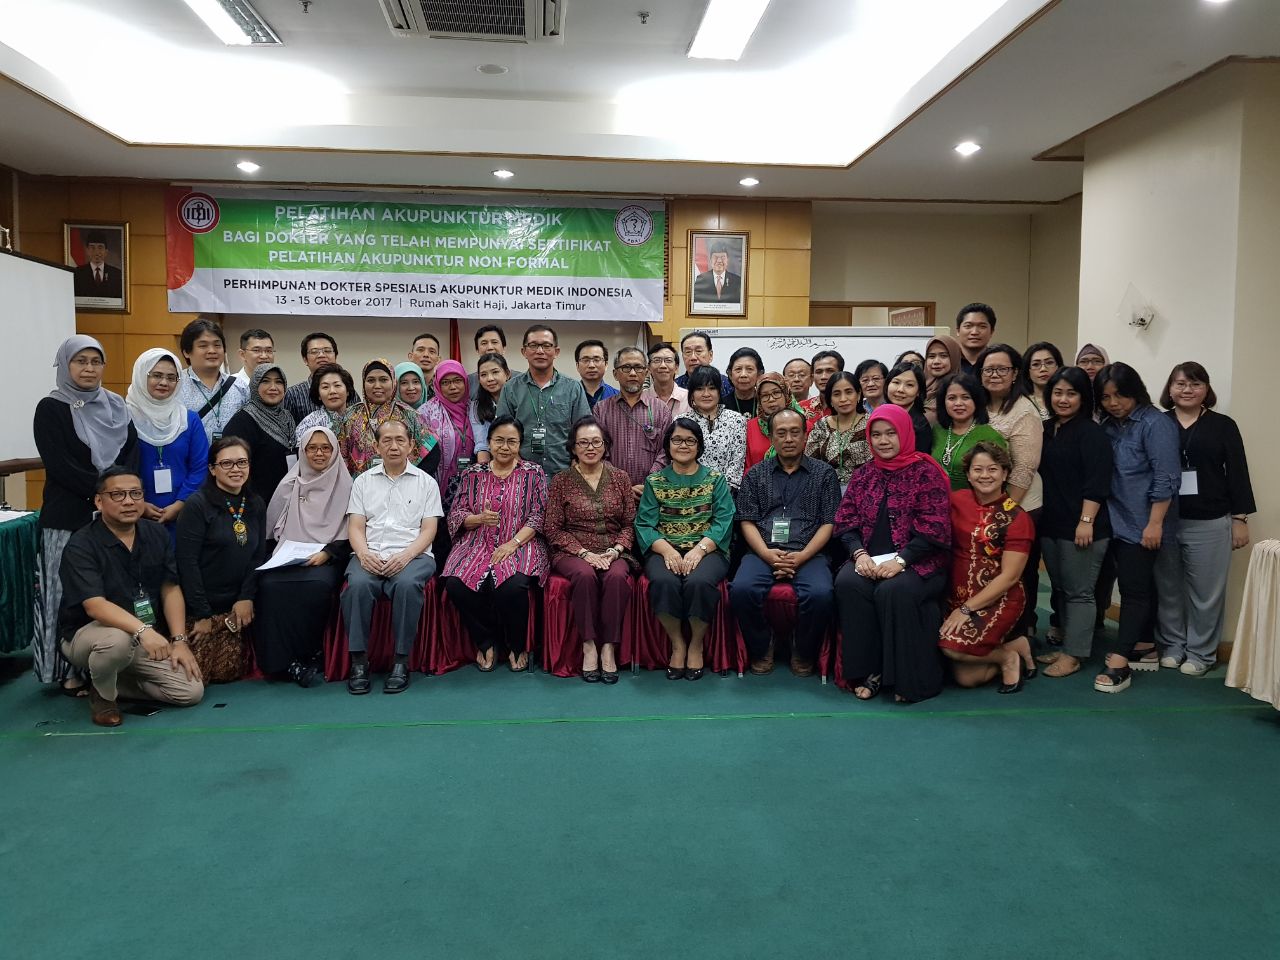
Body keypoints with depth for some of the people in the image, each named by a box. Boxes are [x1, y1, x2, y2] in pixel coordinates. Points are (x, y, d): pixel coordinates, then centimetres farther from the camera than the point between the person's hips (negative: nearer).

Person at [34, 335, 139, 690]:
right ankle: (71, 671, 7)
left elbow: (131, 453, 6)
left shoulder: (115, 406, 13)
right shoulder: (50, 409, -1)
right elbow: (61, 467, -10)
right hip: (69, 518, -4)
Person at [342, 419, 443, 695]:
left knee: (407, 584, -35)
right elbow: (355, 526, 9)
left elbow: (428, 530, 4)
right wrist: (364, 553, -13)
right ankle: (358, 660, -22)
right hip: (370, 555, 1)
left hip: (412, 555, -1)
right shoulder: (363, 481, 18)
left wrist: (405, 556, -14)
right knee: (358, 584, -32)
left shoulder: (426, 482, 12)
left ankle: (401, 661, -24)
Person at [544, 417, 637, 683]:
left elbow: (630, 524, 11)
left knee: (617, 577, -32)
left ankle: (609, 648, -24)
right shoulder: (560, 481, 7)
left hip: (613, 553, 1)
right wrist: (585, 553, -11)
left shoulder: (620, 478, 11)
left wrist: (615, 550, -8)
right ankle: (589, 646, -23)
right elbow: (553, 529, 2)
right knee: (585, 575, -34)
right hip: (572, 552, -1)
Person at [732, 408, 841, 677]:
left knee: (820, 594, -32)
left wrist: (802, 556, -10)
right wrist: (767, 554, -9)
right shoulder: (756, 474, 17)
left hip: (808, 554, -1)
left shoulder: (824, 473, 13)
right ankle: (761, 649, -3)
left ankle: (803, 654, -4)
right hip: (763, 552, 1)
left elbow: (828, 523, 5)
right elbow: (747, 521, 9)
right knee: (742, 590, -30)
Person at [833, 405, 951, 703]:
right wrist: (859, 553, -10)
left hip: (918, 562, -4)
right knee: (847, 584, -27)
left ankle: (910, 679, -16)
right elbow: (846, 522, 10)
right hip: (869, 560, 4)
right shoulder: (863, 474, 15)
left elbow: (934, 528, -8)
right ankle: (868, 671, -16)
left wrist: (900, 561, -19)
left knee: (894, 590, -34)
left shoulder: (925, 472, 0)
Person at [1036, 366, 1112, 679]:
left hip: (1080, 527, -8)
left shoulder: (1091, 433, -9)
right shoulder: (1046, 430, 13)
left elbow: (1096, 482, -16)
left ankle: (1073, 654, 6)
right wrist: (1038, 515, 14)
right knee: (1060, 589, 15)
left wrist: (1086, 521, -21)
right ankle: (1067, 645, 26)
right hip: (1050, 524, 8)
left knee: (1078, 592, -1)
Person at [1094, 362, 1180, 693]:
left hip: (1141, 525, -7)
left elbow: (1166, 478, -15)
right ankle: (1143, 648, 24)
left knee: (1134, 588, -7)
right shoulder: (1108, 426, 10)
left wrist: (1154, 523, -18)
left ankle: (1120, 662, -7)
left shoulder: (1155, 423, -10)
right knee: (1139, 586, 15)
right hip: (1118, 522, 7)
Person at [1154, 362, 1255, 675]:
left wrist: (1240, 519, -1)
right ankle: (1172, 645, 24)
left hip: (1209, 523, -1)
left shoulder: (1223, 425, 3)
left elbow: (1237, 473, 3)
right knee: (1168, 588, 10)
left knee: (1205, 590, 5)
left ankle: (1201, 652, 18)